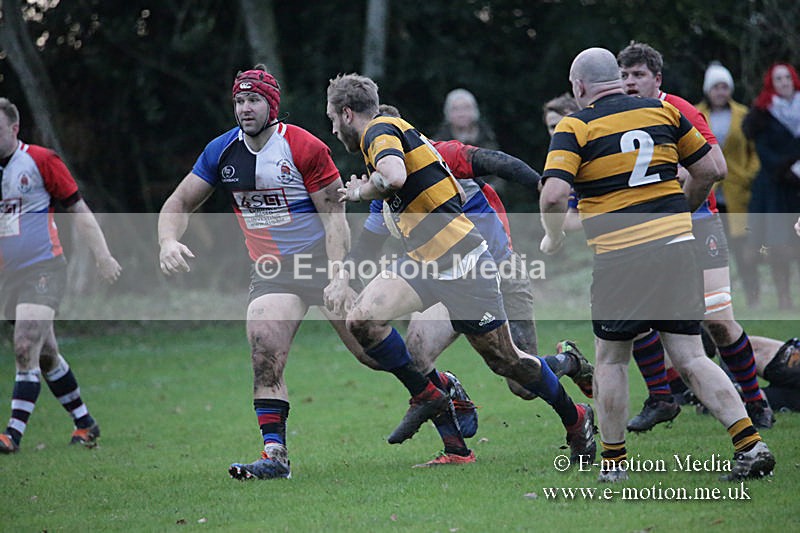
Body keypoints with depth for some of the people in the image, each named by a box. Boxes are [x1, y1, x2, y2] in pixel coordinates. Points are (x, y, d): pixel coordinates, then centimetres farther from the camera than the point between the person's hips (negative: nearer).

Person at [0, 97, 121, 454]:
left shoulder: (41, 161, -9)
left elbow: (78, 209, -6)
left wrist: (102, 256, -10)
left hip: (43, 270, -6)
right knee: (45, 355, 11)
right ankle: (84, 424, 25)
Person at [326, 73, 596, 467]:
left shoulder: (380, 131, -10)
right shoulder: (397, 132, 18)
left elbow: (394, 177, -34)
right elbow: (457, 194, 22)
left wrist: (359, 191, -13)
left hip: (461, 261, -9)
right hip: (423, 261, 9)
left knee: (504, 359, 0)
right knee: (363, 319, -10)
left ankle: (575, 419, 20)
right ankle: (424, 394, 6)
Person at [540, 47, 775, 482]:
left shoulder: (575, 128, -3)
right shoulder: (664, 112, 9)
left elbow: (553, 195, -16)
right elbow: (708, 171, 13)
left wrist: (553, 238, 2)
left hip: (619, 258, -4)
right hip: (678, 246, 4)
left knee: (610, 360, 15)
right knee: (691, 360, 6)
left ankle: (613, 460, 16)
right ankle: (749, 443, -7)